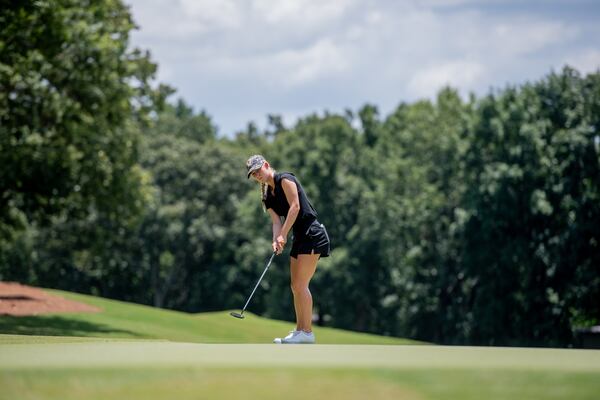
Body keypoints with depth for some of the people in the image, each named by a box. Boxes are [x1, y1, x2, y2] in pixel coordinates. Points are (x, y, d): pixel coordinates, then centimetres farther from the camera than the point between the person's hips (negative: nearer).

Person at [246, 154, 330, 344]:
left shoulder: (284, 179, -9)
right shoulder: (268, 197, 15)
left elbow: (295, 207, -16)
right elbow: (277, 221, 4)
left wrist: (283, 235, -18)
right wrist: (276, 241, -16)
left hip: (312, 234, -9)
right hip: (299, 238, 9)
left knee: (300, 285, -11)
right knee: (296, 286, 9)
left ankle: (307, 332, -9)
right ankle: (300, 331, 14)